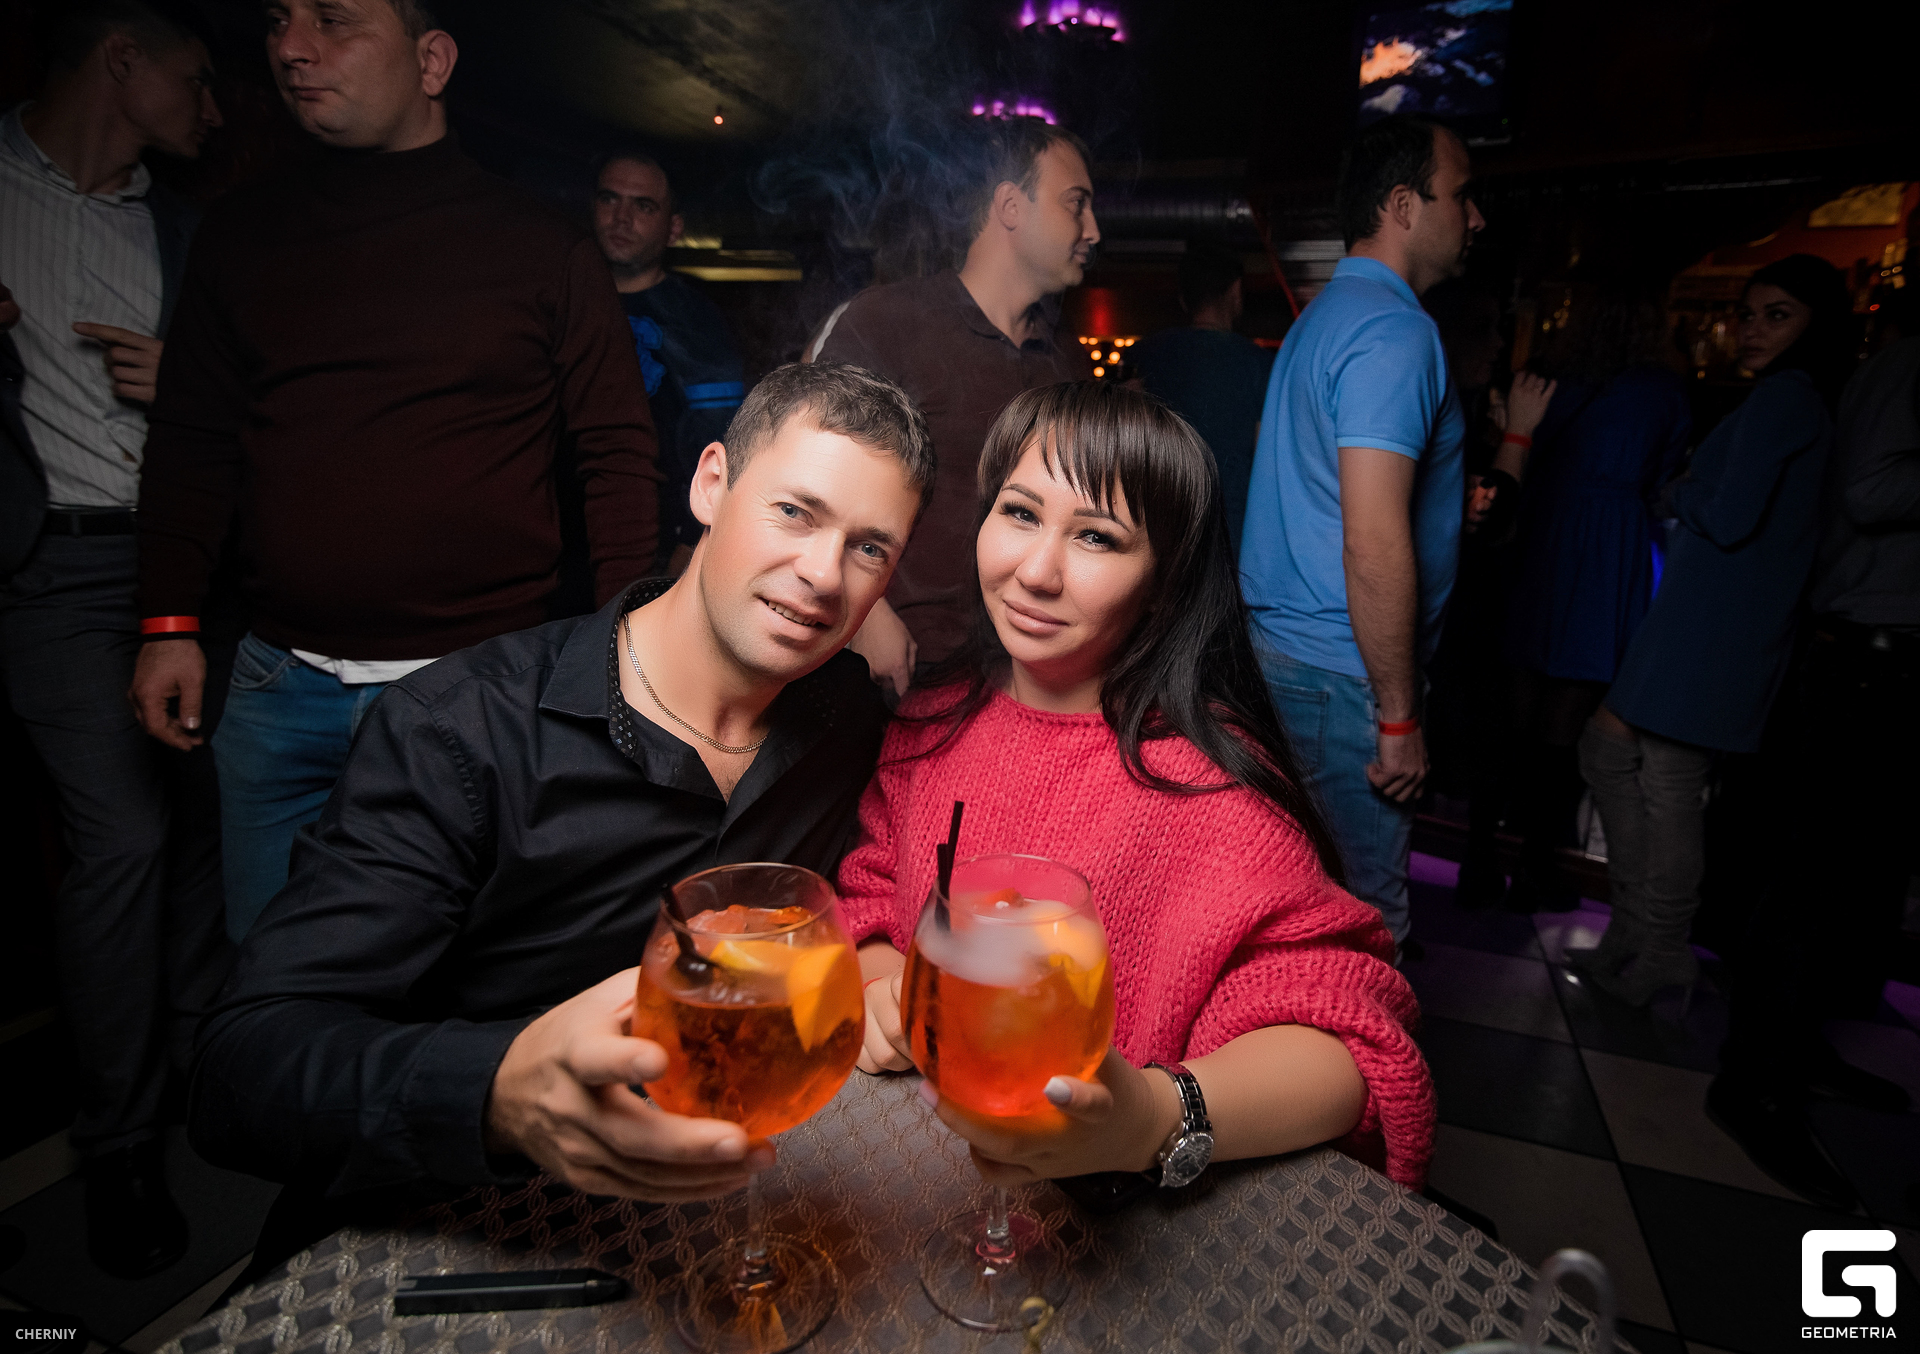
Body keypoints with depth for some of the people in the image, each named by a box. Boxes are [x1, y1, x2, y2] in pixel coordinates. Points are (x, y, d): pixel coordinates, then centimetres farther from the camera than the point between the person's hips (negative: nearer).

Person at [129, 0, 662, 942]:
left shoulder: (541, 247, -1)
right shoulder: (241, 234, 10)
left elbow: (618, 455, -3)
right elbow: (194, 440, 13)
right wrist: (169, 624, 5)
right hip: (278, 683, 4)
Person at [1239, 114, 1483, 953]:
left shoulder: (1321, 318, 17)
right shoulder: (1395, 331, -15)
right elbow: (1374, 545, -23)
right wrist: (1399, 718, -18)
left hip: (1280, 651, 10)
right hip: (1341, 676, -10)